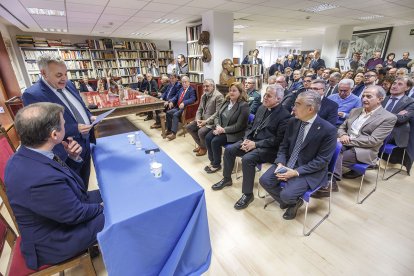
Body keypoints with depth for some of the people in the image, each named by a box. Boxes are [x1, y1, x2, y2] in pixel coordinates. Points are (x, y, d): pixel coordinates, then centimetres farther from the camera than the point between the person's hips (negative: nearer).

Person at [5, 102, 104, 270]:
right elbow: (76, 214, -26)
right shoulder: (41, 179, -40)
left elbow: (60, 177, 3)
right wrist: (102, 207, -8)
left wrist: (73, 157, -15)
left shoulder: (25, 156, -12)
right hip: (55, 239, -8)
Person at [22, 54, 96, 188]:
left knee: (84, 181, 26)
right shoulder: (32, 94, -19)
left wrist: (89, 117, -2)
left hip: (85, 143, 7)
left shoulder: (68, 85, 3)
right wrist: (76, 129, -28)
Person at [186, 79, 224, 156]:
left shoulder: (218, 96, -14)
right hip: (202, 119, 9)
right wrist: (198, 119, -5)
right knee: (189, 127, 1)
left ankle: (204, 147, 3)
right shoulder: (203, 96, 13)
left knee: (201, 132, -29)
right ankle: (200, 144, 17)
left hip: (212, 121, -9)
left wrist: (206, 121, -23)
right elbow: (199, 109, 15)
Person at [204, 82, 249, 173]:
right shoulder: (226, 101, 7)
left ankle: (217, 164, 1)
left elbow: (239, 125, -19)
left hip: (233, 133, -7)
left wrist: (224, 130, -22)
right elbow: (217, 115, 9)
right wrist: (218, 126, -12)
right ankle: (212, 161, 4)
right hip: (220, 128, 7)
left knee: (215, 141, -23)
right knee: (208, 137, -15)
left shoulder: (244, 105, -15)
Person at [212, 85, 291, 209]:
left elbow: (278, 140, -18)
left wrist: (256, 144, -21)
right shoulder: (262, 108, 9)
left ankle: (248, 194, -11)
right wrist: (246, 139, -4)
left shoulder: (284, 115, -13)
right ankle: (227, 179, 18)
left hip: (269, 148, -7)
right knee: (229, 149, -5)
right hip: (252, 140, 8)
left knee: (247, 159, -31)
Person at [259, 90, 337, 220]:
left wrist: (296, 172, -21)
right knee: (264, 180, -11)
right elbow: (284, 146, 6)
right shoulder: (292, 122, 0)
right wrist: (280, 163, -12)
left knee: (287, 194, -23)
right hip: (287, 163, 6)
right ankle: (288, 201, 17)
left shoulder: (328, 130, -16)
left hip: (309, 171, -5)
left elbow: (322, 160, -15)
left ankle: (293, 202, 17)